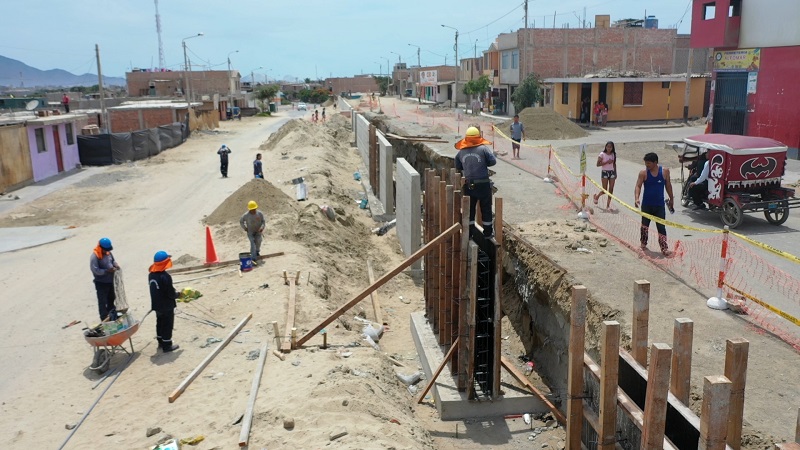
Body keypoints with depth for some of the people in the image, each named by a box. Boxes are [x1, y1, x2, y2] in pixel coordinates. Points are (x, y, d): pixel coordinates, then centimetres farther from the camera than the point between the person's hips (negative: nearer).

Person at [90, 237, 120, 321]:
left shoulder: (108, 253, 0)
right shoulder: (94, 257, -22)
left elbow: (113, 260, 17)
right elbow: (95, 270, -25)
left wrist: (115, 264, -4)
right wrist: (107, 271, -30)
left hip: (110, 281, 8)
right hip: (101, 283, -8)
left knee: (111, 298, 24)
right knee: (102, 301, 1)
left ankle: (112, 315, 42)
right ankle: (105, 319, 10)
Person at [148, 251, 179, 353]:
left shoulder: (151, 275, 0)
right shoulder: (165, 277, -26)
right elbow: (171, 293, -22)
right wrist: (179, 294, -1)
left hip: (157, 305, 8)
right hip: (167, 306, -8)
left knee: (160, 323, 21)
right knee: (167, 325, 4)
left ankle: (161, 342, 35)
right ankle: (167, 346, 11)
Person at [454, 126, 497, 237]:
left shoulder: (461, 152, 0)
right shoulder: (483, 149, -11)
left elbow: (458, 167, 9)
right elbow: (493, 161, -11)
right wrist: (483, 163, 7)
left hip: (468, 185, 3)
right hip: (483, 184, -3)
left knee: (469, 208, 14)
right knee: (486, 208, 10)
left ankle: (470, 231, 18)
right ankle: (488, 232, 18)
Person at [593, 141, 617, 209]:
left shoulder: (613, 154, 8)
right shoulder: (602, 154, -7)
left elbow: (614, 164, 15)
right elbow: (598, 164, -11)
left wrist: (615, 173, 11)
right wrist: (607, 162, -19)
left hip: (612, 172, 4)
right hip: (604, 172, -4)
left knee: (611, 189, -1)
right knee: (604, 190, -3)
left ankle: (608, 204, 5)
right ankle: (596, 196, 27)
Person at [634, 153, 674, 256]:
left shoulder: (665, 171, -3)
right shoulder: (643, 173, -8)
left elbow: (668, 185, 9)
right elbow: (638, 186, -16)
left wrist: (671, 199, 15)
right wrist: (637, 198, -33)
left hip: (659, 205, 0)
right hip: (646, 204, 0)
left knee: (661, 227, -3)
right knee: (645, 225, 13)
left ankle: (664, 248, -2)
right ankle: (643, 243, 31)